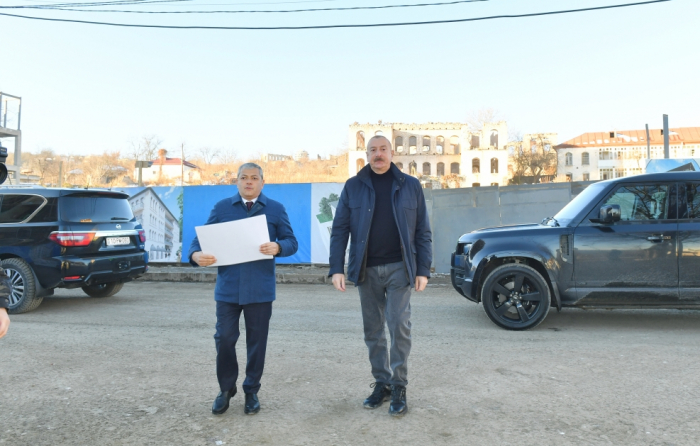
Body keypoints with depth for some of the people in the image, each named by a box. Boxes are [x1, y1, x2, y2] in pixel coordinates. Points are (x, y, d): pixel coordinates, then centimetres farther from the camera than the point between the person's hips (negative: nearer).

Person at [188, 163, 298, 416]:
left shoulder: (276, 209, 6)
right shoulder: (222, 208, 8)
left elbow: (291, 241, 2)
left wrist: (278, 247, -20)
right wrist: (196, 255, -18)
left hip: (260, 288, 0)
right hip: (228, 287, 1)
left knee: (256, 341, 8)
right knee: (224, 338, 4)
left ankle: (251, 391, 26)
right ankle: (226, 389, 25)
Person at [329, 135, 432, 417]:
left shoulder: (410, 186, 4)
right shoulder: (353, 186, 4)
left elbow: (423, 232, 4)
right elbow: (339, 229, 1)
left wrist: (423, 270, -2)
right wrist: (336, 268, -7)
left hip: (398, 268, -1)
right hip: (366, 270, 2)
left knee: (399, 327, -5)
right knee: (373, 331, 10)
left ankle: (399, 388, 11)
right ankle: (381, 383, 25)